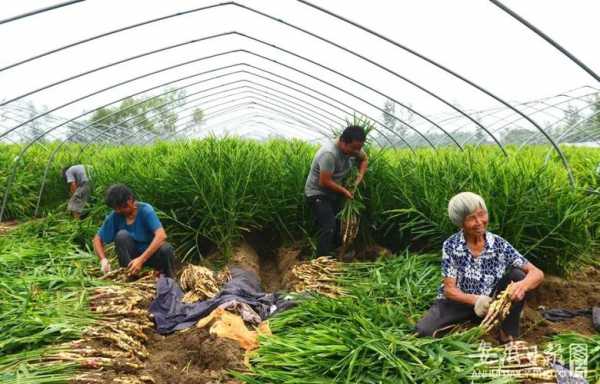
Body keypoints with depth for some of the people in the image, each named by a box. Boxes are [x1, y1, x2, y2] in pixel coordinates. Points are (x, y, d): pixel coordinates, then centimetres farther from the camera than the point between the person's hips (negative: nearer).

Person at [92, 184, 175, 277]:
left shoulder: (145, 210, -20)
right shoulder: (115, 216, -9)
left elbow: (161, 235, -33)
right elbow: (97, 239, 0)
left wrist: (141, 260, -38)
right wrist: (103, 259, -20)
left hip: (151, 253, -2)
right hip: (131, 255, 2)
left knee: (166, 249, -33)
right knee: (122, 235, -25)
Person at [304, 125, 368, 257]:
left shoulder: (354, 148, -10)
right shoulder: (329, 154, -34)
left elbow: (364, 159, 12)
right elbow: (324, 182, -31)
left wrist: (359, 177, -4)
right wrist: (344, 190, -19)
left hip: (333, 192, 8)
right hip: (317, 193, -8)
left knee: (340, 225, 15)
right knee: (328, 229, -16)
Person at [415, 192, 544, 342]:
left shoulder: (499, 245, -12)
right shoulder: (451, 246, -15)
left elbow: (537, 273, -13)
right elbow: (449, 289, -16)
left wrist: (523, 285, -37)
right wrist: (475, 300, -36)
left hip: (489, 303, 2)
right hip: (458, 302, -1)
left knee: (517, 276, -22)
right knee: (423, 330, -28)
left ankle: (508, 334, -8)